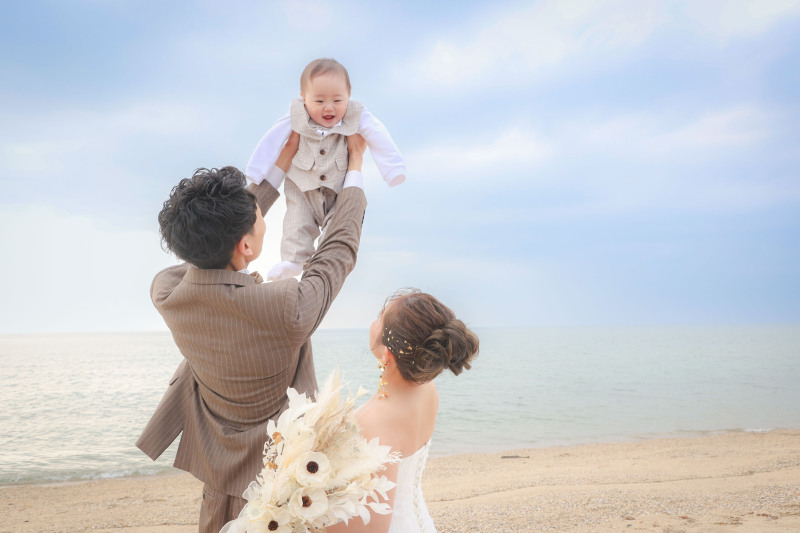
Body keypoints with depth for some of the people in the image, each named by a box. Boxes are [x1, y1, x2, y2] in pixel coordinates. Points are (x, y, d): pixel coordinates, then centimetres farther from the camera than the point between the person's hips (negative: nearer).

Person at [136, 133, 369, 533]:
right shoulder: (290, 309, -38)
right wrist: (356, 165, -4)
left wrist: (281, 166, 1)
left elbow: (219, 242, -4)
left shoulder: (164, 290, -23)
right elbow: (340, 249, -19)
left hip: (212, 451, 5)